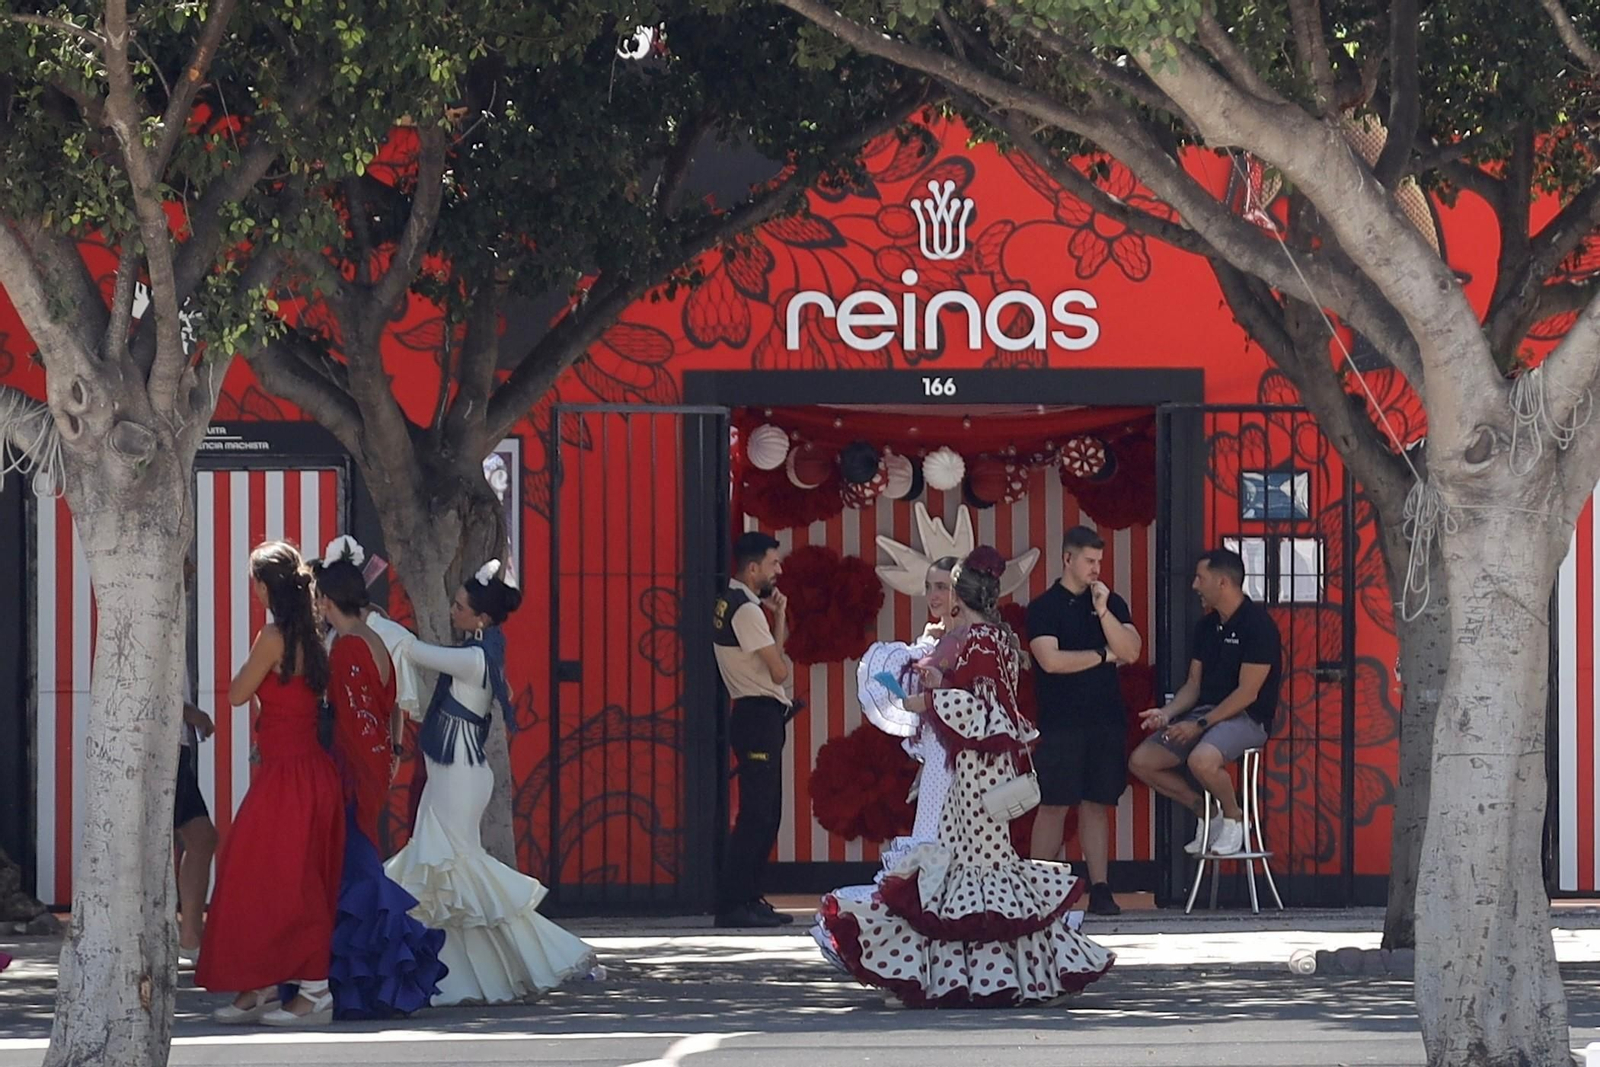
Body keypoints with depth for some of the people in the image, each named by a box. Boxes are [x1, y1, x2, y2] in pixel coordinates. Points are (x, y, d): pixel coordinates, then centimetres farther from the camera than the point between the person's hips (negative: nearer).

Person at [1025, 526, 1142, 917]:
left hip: (1106, 719, 3)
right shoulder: (1044, 607, 1)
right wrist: (1103, 655, -2)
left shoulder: (1112, 603, 13)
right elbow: (1050, 660, -11)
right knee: (1053, 806, -3)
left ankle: (1100, 890, 2)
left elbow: (1130, 652, 0)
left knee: (1097, 805, 4)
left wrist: (1103, 610, -10)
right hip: (1060, 722, -3)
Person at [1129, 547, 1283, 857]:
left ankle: (1233, 817, -8)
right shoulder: (1207, 625, 12)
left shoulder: (1257, 624, -14)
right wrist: (1167, 712, -5)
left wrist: (1201, 724, -20)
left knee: (1201, 759, -38)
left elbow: (1247, 693, -17)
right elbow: (1194, 685, 14)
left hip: (1247, 718, -8)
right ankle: (1205, 812, 9)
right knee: (1141, 761, -5)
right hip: (1206, 712, 8)